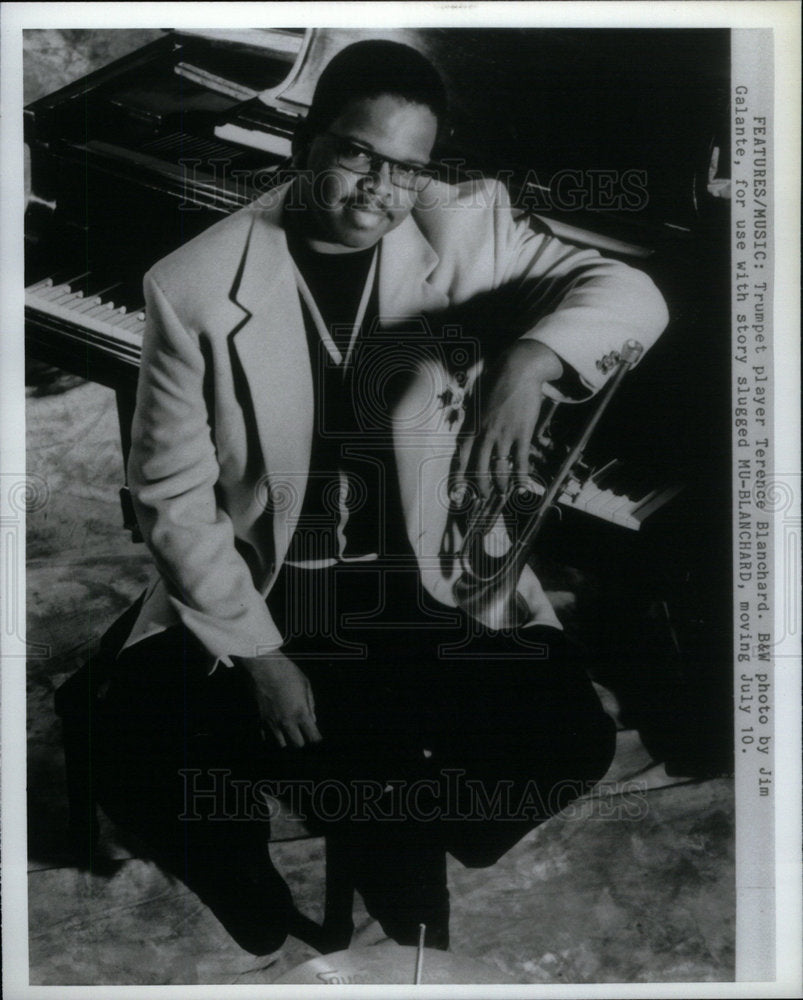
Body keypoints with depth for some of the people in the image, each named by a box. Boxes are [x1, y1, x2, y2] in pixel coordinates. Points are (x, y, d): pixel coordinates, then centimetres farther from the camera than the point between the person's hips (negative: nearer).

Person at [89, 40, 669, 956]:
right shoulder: (193, 287, -12)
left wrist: (527, 360, -38)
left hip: (427, 581, 1)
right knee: (133, 766, -17)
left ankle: (401, 857, 21)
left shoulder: (466, 230, -8)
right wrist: (259, 655, -11)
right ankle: (268, 932, 20)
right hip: (247, 591, 0)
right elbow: (173, 495, -8)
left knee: (569, 744, -14)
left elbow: (632, 294, -16)